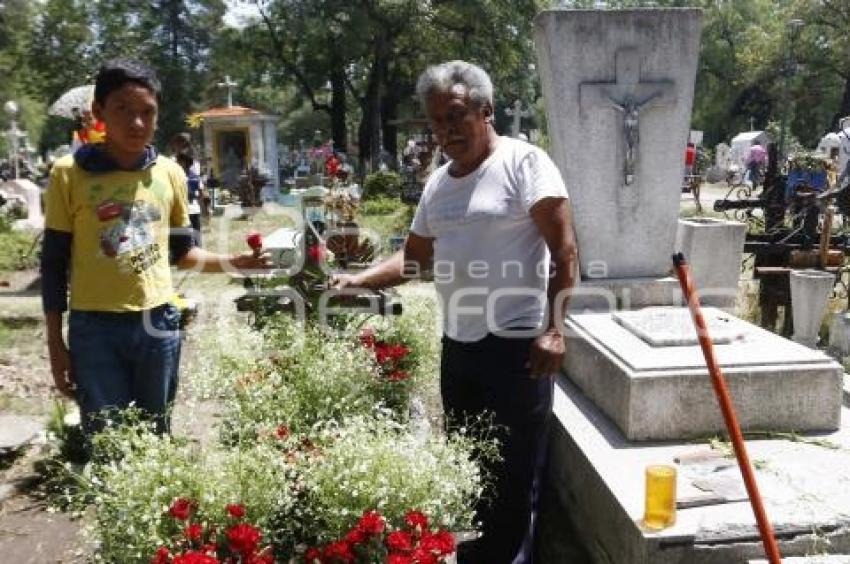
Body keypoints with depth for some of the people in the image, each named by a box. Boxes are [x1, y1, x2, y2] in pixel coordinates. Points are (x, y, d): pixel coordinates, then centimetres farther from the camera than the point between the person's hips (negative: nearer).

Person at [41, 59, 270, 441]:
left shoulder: (171, 173, 3)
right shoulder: (69, 173, -5)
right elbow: (54, 263, 0)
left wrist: (229, 263, -4)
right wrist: (55, 343, -1)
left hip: (158, 325, 3)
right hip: (94, 329, -2)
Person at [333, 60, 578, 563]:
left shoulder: (523, 162, -8)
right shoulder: (437, 184, 13)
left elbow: (565, 249, -13)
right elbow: (415, 258, 21)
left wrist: (554, 329, -18)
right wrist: (358, 280, 7)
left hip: (516, 346, -7)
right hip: (457, 346, 8)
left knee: (514, 478, 1)